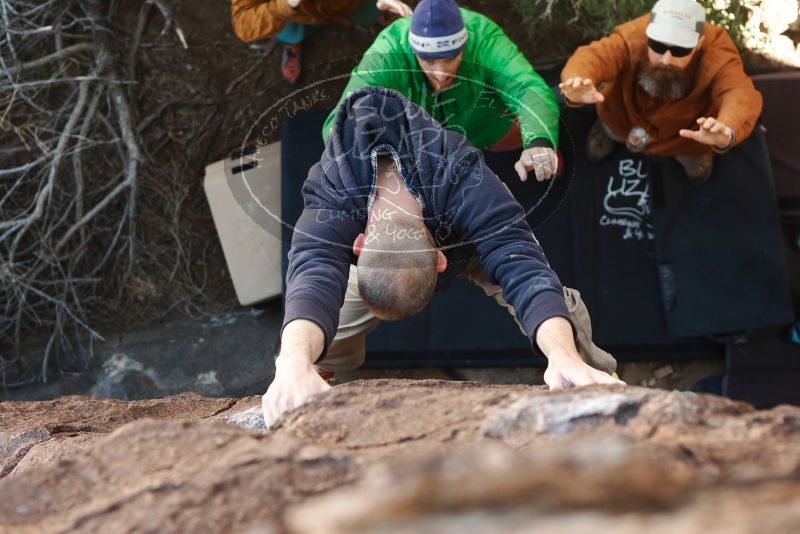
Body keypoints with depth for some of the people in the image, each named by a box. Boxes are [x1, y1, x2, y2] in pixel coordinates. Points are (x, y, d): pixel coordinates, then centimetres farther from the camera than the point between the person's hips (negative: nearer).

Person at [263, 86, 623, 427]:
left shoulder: (468, 186, -48)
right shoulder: (329, 202, -46)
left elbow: (522, 267, -58)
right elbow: (313, 276, -64)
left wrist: (564, 357, -77)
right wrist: (295, 363, -86)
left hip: (471, 247, -1)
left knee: (557, 308, -19)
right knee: (327, 339, -17)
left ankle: (594, 376, 9)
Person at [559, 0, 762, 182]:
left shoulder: (717, 51, -40)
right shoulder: (632, 37, -37)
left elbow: (741, 95, -54)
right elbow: (592, 56, -50)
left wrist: (726, 132, -78)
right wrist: (577, 82, -76)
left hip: (687, 135, -1)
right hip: (624, 121, 1)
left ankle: (693, 151, 23)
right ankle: (611, 130, 24)